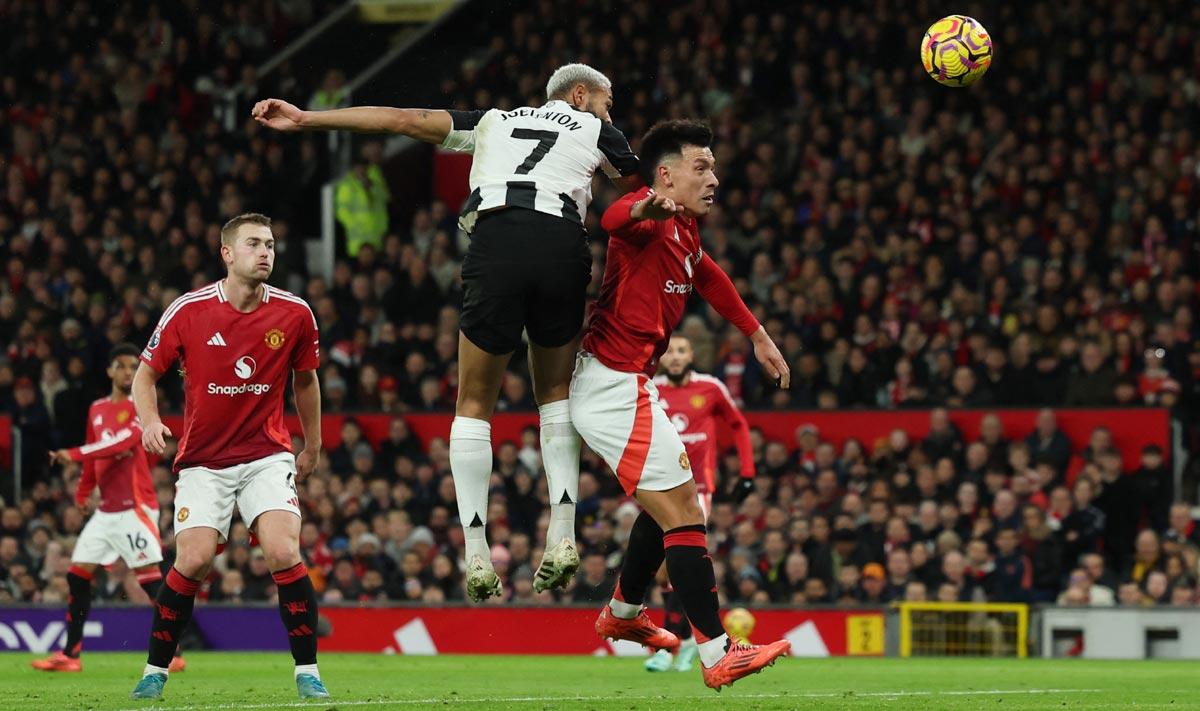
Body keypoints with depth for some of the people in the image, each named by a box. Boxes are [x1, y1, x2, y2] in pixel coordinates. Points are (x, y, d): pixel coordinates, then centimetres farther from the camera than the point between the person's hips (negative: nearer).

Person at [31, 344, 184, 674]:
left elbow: (123, 442, -22)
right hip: (106, 509, 7)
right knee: (77, 575, 5)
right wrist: (83, 492, 20)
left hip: (135, 506, -7)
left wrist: (74, 454, -28)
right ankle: (70, 655, 11)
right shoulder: (97, 409, 15)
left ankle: (172, 654, -10)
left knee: (150, 576, -12)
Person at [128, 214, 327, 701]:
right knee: (192, 560, -13)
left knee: (284, 554, -19)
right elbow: (146, 373, 3)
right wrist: (149, 421, -15)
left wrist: (313, 446, 20)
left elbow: (305, 379, 14)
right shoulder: (188, 311, -8)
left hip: (267, 454, 1)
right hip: (203, 459, -1)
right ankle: (154, 673, 6)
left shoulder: (294, 314, -3)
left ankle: (307, 673, -8)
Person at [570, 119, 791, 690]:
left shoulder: (683, 232, 13)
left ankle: (623, 614, 42)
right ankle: (718, 655, -12)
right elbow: (614, 220, -43)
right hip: (614, 384, -11)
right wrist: (644, 209, -67)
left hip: (626, 386, 11)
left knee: (677, 499, 26)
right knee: (681, 513, -11)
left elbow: (707, 275, 35)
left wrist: (757, 336, 38)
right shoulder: (651, 223, -17)